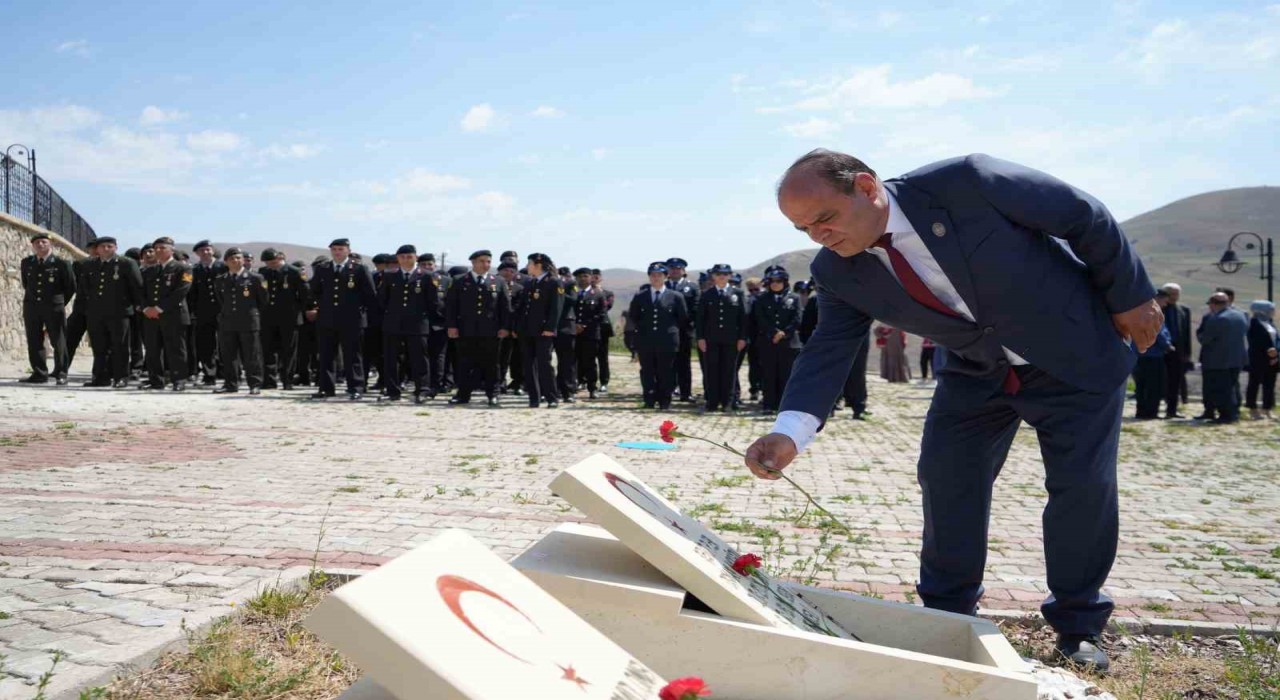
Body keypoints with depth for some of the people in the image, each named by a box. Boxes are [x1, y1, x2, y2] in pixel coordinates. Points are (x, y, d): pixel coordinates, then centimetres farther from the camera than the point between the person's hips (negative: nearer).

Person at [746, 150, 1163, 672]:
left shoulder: (967, 182, -30)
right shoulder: (839, 273, -14)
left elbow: (1085, 217, -18)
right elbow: (828, 351, -20)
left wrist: (1130, 296, -9)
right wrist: (790, 432, -37)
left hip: (1073, 353, -4)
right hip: (975, 372, 4)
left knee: (1084, 488, -2)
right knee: (944, 478, -1)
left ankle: (1077, 627, 17)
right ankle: (947, 615, 17)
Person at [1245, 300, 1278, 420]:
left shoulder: (1270, 322, 15)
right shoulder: (1254, 322, -8)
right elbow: (1256, 341, -14)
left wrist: (1276, 350, -8)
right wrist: (1267, 351, -16)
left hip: (1271, 360, 7)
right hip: (1257, 359, -7)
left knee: (1269, 385, 8)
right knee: (1255, 383, -1)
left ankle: (1267, 409, 14)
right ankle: (1253, 409, 6)